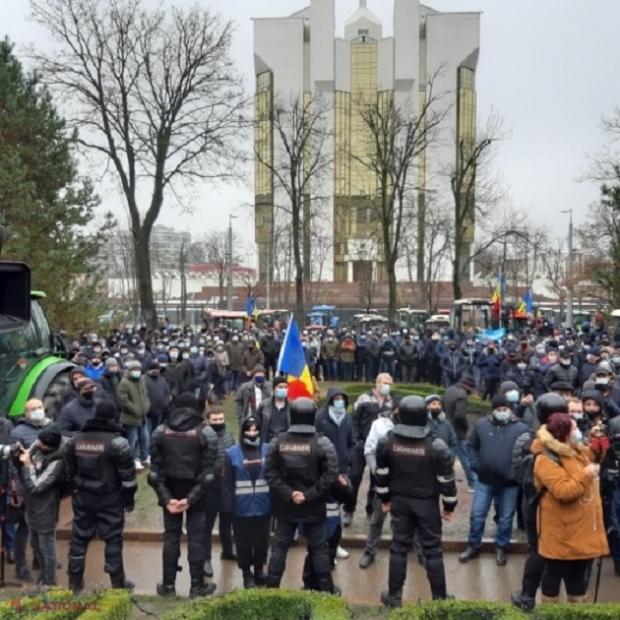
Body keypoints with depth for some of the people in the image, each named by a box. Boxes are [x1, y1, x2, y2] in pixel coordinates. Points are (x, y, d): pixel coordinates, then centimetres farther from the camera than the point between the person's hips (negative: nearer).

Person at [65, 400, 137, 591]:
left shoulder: (76, 439, 5)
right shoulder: (117, 441, -13)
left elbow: (70, 470, 14)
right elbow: (127, 474, -11)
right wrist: (129, 497, -1)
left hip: (82, 496, 5)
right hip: (109, 498, -5)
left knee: (79, 538, 13)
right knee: (113, 539, 3)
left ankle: (75, 581, 20)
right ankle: (118, 582, 9)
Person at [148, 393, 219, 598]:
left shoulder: (161, 431, 1)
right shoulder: (206, 432, -6)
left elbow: (155, 470, -4)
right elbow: (209, 471, -13)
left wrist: (167, 498, -7)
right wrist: (191, 498, -13)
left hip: (170, 493, 2)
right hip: (196, 494, -2)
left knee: (171, 537, 10)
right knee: (196, 538, 4)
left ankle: (168, 585, 16)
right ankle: (197, 586, 9)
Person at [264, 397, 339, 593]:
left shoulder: (278, 441, -4)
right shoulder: (322, 443, -11)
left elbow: (270, 472, -7)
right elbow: (330, 474, -15)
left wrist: (287, 493, -9)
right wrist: (309, 494, -13)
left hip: (285, 506, 2)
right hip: (314, 507, -1)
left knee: (280, 546, 12)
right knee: (318, 548, 10)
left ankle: (271, 588, 17)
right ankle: (326, 589, 18)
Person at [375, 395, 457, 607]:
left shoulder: (387, 441, -9)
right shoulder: (436, 445, -17)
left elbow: (381, 474, 2)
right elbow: (446, 479, -11)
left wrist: (385, 499, 15)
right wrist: (449, 506, 2)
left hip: (399, 500, 2)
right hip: (427, 503, -2)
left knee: (399, 546, 11)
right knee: (432, 549, 8)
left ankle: (394, 595, 18)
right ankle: (439, 597, 18)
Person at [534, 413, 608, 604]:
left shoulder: (579, 450, 8)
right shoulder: (547, 459, -20)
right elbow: (564, 492, -28)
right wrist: (585, 475, -22)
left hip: (583, 530, 9)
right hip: (561, 532, -9)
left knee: (579, 573, 19)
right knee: (554, 574, 5)